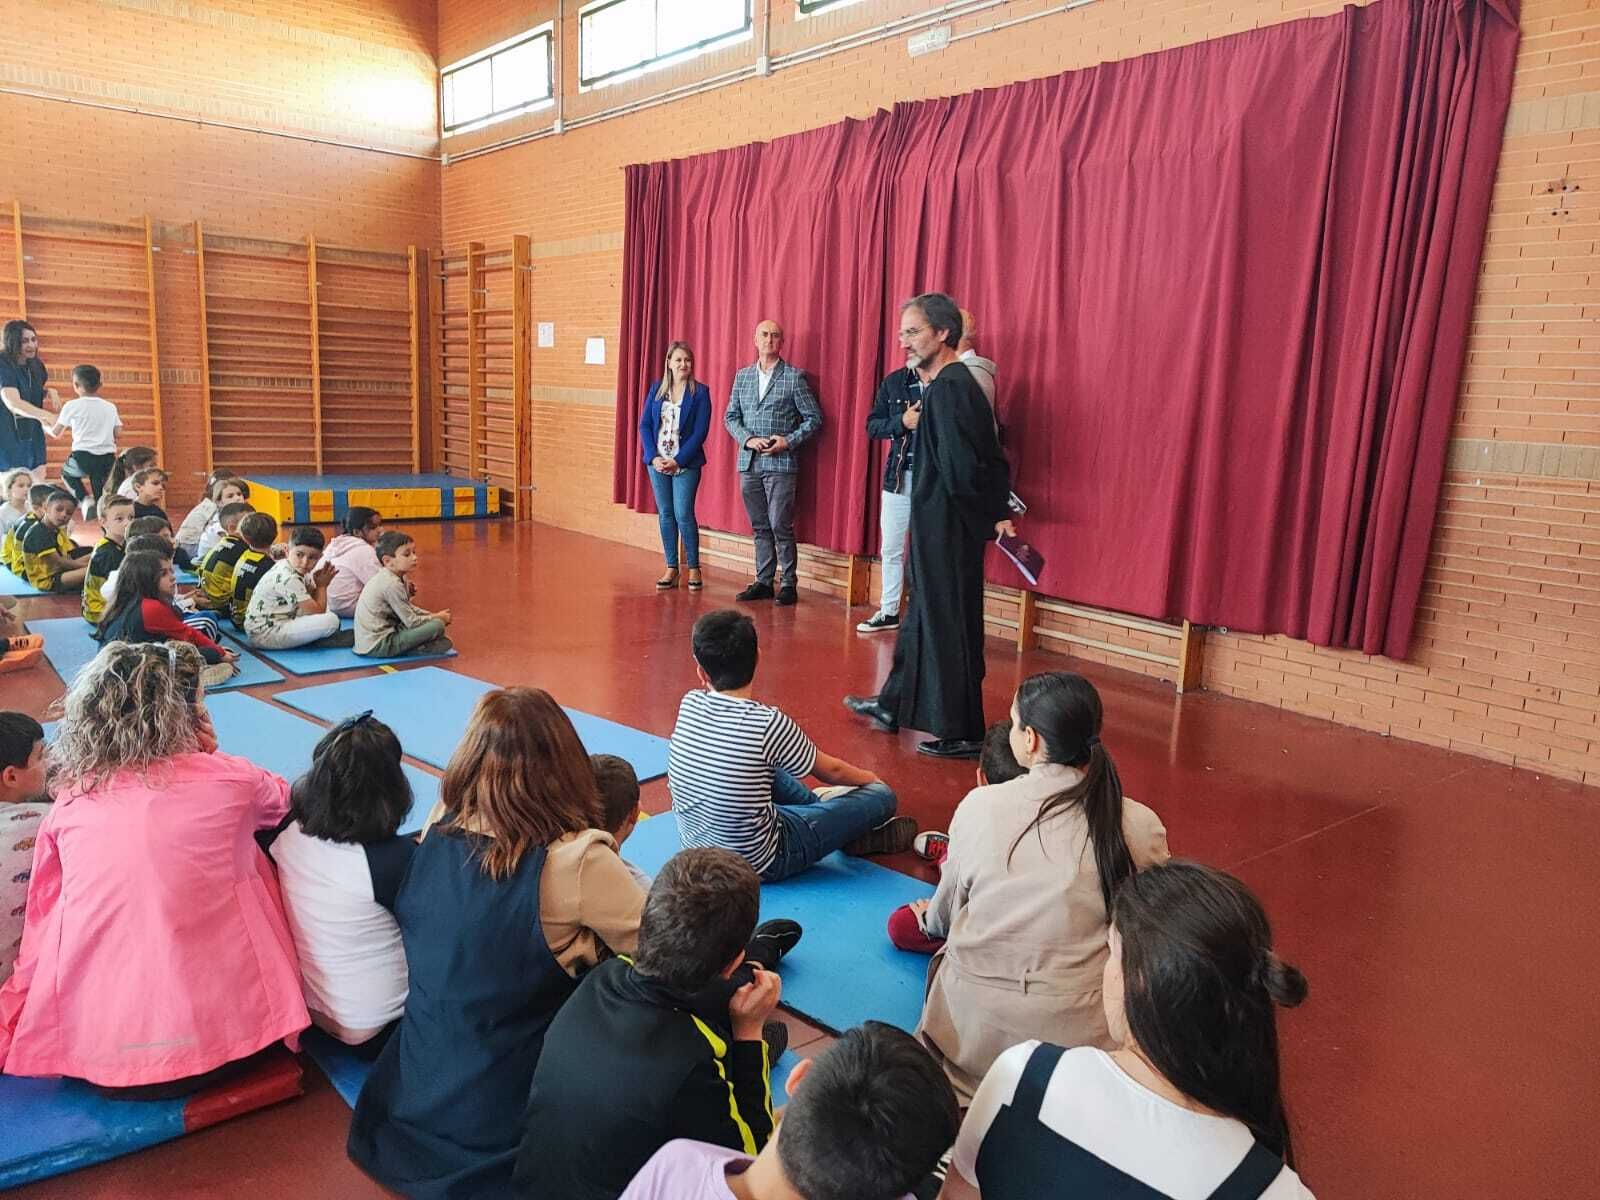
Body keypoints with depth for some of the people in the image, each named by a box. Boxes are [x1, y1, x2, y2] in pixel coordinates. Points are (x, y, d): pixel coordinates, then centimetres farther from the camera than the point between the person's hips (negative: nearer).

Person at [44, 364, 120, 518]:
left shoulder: (72, 406, 2)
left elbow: (55, 433, 11)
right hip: (107, 457, 3)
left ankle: (85, 500, 3)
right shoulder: (110, 407, 11)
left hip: (83, 455, -2)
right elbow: (116, 435, 10)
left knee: (67, 473, 26)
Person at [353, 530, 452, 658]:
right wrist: (437, 618, 0)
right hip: (378, 645, -10)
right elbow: (411, 622, -15)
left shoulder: (385, 577, 12)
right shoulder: (392, 584, -18)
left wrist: (433, 615, 12)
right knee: (437, 626, -20)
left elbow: (408, 609, 24)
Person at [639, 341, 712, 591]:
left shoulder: (700, 392, -3)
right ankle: (671, 568, 15)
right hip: (657, 462, 4)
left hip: (685, 463, -4)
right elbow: (644, 425, 5)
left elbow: (700, 432, -8)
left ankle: (694, 568, 6)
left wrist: (678, 461, -14)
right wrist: (654, 457, -7)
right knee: (665, 514, 7)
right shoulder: (656, 389, 8)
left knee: (683, 515, -7)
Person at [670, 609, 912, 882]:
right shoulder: (768, 724, -27)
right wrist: (869, 778, 11)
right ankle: (856, 836, 33)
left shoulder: (689, 705, -13)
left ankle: (816, 806, 46)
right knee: (882, 796, 3)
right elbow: (831, 771, -5)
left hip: (695, 848, 6)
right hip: (757, 864, -6)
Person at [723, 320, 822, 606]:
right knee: (760, 527, 10)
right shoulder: (742, 376, 12)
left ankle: (789, 584, 4)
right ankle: (763, 582, 17)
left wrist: (789, 441, -12)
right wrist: (748, 439, -5)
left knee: (780, 526, -6)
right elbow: (730, 416, 13)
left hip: (780, 463, -4)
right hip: (749, 462, 5)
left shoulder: (794, 377, -1)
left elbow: (814, 418, -1)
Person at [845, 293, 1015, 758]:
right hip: (943, 524, 10)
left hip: (947, 527, -10)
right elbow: (990, 456, 15)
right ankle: (894, 704, 36)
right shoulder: (956, 383, 12)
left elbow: (960, 467, -26)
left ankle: (962, 734, 11)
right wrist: (996, 512, 10)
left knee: (948, 624, -1)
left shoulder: (948, 388, -20)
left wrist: (989, 515, -12)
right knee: (923, 615, 20)